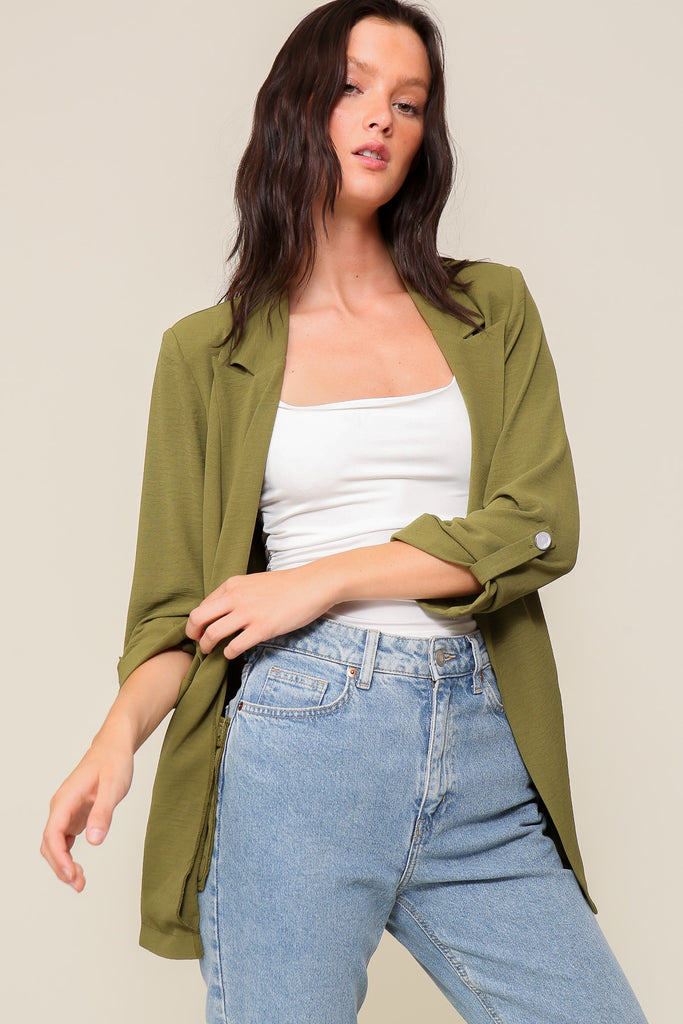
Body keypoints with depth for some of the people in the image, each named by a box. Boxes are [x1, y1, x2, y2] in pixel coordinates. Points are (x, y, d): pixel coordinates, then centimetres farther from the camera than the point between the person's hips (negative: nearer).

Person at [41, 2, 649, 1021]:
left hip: (483, 753, 2)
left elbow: (541, 525, -1)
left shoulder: (493, 311, 11)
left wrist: (323, 582, -9)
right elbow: (179, 601, 6)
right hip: (298, 741, -2)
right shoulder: (209, 352, 7)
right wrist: (120, 729, -13)